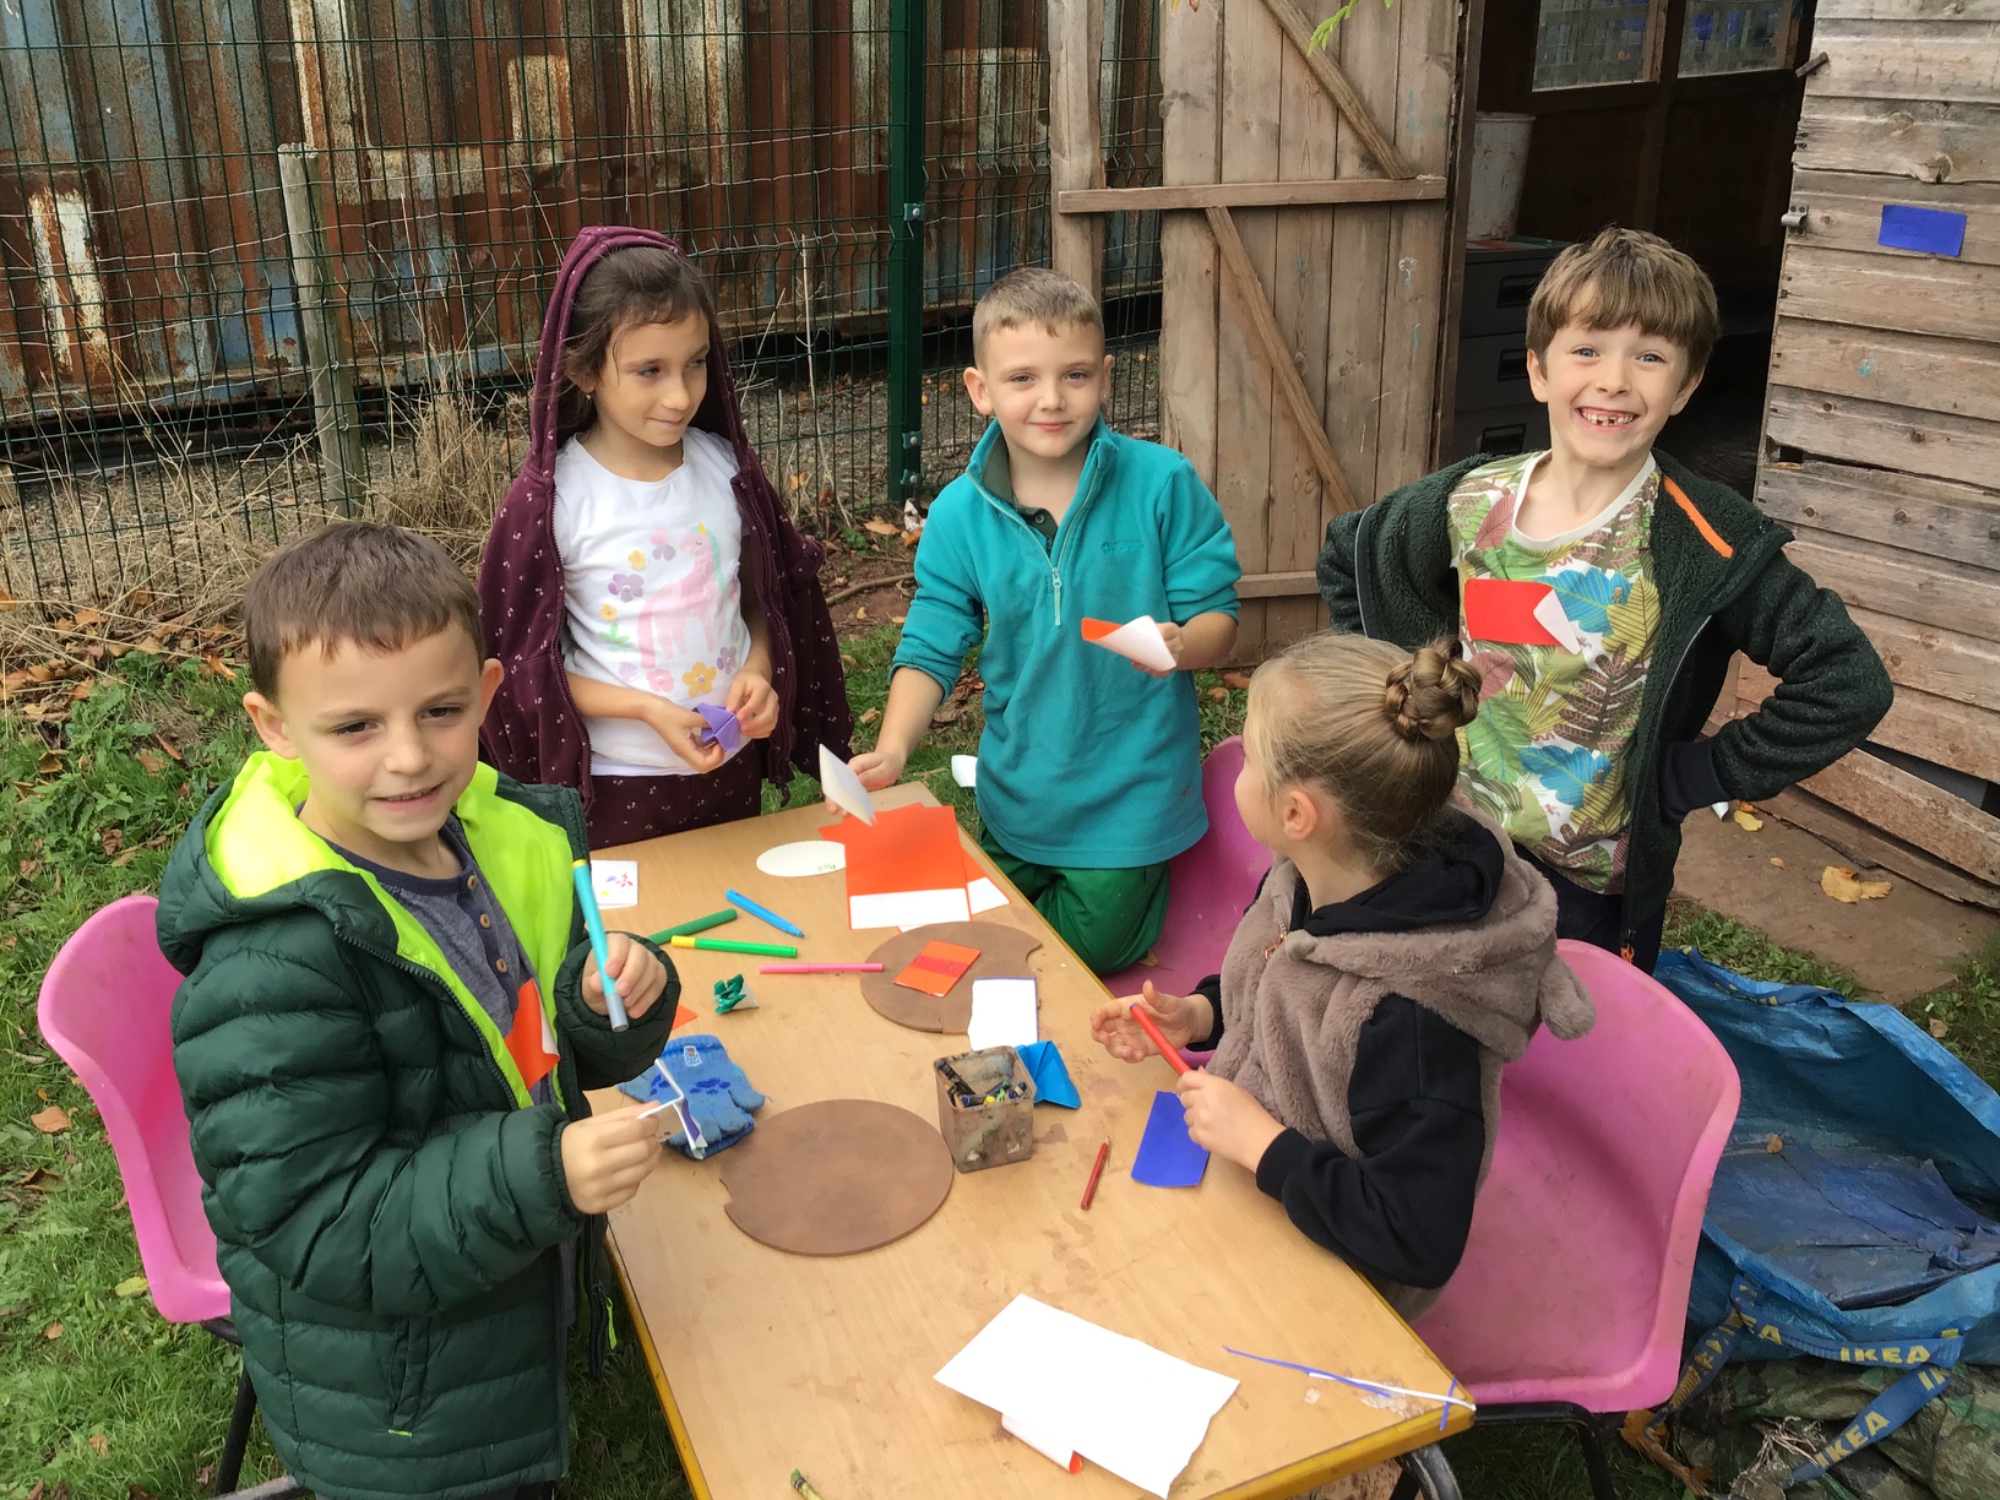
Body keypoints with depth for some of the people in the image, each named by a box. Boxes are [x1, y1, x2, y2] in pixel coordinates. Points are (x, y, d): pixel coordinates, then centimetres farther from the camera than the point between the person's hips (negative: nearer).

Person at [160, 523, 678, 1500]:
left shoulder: (506, 839, -8)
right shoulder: (271, 965, -30)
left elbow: (563, 1046, 4)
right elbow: (312, 1223, -28)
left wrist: (617, 998, -20)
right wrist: (540, 1176, -38)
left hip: (523, 1302, 7)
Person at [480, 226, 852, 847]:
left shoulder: (726, 468, -4)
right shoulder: (550, 500, -15)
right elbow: (524, 666, -10)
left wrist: (758, 670, -12)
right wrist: (647, 709, -21)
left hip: (732, 771, 4)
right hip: (616, 790, -3)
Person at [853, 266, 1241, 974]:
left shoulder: (1163, 483, -15)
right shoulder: (959, 515, -8)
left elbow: (1218, 618, -11)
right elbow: (932, 649, -5)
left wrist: (1180, 643, -35)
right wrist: (891, 748, -22)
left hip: (1127, 799, -3)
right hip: (1016, 797, 3)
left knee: (1092, 951, 12)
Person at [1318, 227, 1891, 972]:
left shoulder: (1701, 541, -18)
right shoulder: (1469, 503, -7)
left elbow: (1849, 681, -18)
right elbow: (1346, 555, 11)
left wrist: (1702, 775, -15)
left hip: (1600, 883, -3)